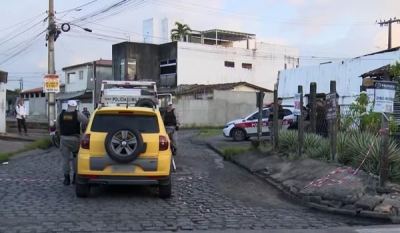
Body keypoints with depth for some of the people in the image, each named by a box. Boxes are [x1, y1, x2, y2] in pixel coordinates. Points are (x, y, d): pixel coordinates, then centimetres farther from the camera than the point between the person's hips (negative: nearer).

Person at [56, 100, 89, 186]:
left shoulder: (61, 114, 6)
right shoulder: (78, 114, -7)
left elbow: (58, 127, 13)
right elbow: (87, 122, -12)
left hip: (64, 139, 3)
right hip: (75, 139, -2)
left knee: (65, 158, 6)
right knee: (76, 157, 11)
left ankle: (66, 178, 5)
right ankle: (75, 177, 9)